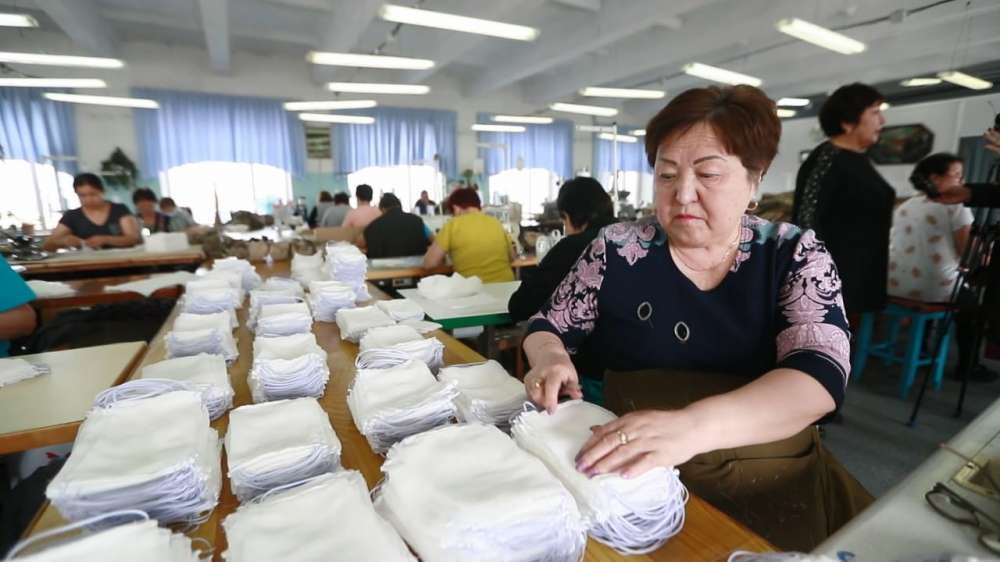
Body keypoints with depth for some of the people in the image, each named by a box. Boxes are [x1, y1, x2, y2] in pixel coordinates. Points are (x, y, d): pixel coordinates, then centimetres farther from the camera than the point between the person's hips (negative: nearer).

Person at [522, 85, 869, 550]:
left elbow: (823, 374, -17)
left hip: (774, 482, 2)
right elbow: (547, 328, 5)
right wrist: (550, 359, -19)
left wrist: (692, 424, -35)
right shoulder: (616, 250, -4)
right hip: (641, 481, 0)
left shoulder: (795, 255, -3)